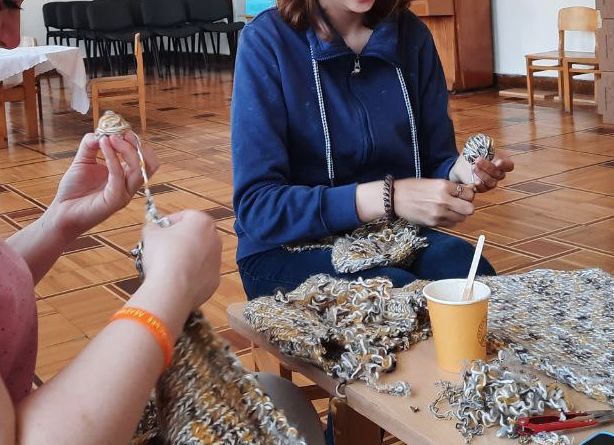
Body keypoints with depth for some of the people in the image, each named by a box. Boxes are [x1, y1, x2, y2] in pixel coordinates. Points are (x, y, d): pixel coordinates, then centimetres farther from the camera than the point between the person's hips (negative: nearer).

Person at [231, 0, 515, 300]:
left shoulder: (412, 36, 0)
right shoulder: (266, 41, -12)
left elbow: (433, 162, 8)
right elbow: (255, 205, -19)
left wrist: (458, 171, -17)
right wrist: (386, 198, -30)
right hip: (290, 246, -4)